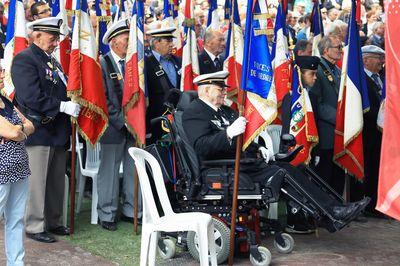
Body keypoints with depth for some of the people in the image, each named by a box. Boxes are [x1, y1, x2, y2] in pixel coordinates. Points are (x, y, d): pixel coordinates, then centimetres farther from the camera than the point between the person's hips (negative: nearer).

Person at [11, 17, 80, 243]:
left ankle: (54, 222, 26)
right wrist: (63, 106, -22)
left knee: (57, 181, 15)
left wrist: (74, 104, 5)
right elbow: (31, 97, -22)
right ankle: (35, 227, 11)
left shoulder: (52, 61, 16)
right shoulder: (24, 59, -11)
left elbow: (63, 89, 24)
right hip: (39, 131, -8)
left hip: (57, 131, 9)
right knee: (37, 182, 0)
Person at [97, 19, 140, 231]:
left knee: (134, 170, 9)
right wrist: (120, 120, -13)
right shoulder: (103, 64, -5)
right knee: (109, 172, 1)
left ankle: (130, 211, 22)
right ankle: (106, 215, 12)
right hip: (113, 128, -5)